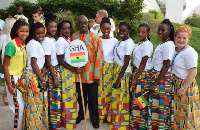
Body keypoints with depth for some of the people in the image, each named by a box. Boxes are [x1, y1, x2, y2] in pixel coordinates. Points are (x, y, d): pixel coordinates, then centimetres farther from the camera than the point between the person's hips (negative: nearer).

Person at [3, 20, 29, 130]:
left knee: (22, 106, 15)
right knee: (17, 107, -2)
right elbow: (5, 66, -15)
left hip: (22, 78, 7)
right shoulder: (11, 45, -15)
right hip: (13, 79, -7)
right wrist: (9, 85, -16)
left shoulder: (25, 45, 6)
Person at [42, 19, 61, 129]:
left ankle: (56, 121, 26)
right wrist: (55, 77, -15)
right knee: (54, 97, -2)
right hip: (51, 71, -8)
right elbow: (48, 62, -15)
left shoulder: (53, 40, 12)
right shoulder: (46, 41, -13)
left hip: (57, 69, 8)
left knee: (56, 97, 13)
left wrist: (57, 75, 11)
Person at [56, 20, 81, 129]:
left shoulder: (70, 40, 11)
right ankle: (67, 121, 12)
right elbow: (60, 60, -16)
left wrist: (76, 68, 3)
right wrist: (73, 69, -17)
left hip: (72, 70, 8)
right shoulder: (60, 41, -12)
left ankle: (71, 119, 27)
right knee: (68, 95, -1)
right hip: (65, 71, -8)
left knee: (72, 95, 14)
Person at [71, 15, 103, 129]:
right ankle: (81, 114, 35)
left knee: (93, 97, 8)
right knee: (81, 96, 16)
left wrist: (97, 74, -11)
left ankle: (94, 117, 25)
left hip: (91, 73, -2)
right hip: (78, 72, 3)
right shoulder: (73, 37, 6)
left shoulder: (95, 37, -4)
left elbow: (99, 56, -7)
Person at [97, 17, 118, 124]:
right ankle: (100, 115, 12)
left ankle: (109, 115, 14)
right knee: (100, 90, 0)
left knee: (109, 90, 2)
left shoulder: (115, 41, 5)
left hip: (111, 68, 0)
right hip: (100, 67, 0)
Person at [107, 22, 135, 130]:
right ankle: (115, 120, 29)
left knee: (121, 97, 1)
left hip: (123, 72, -8)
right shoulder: (121, 42, 12)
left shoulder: (129, 43, -13)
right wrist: (116, 75, 6)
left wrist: (119, 78, -18)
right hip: (116, 70, 8)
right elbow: (117, 58, 10)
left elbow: (126, 63, -17)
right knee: (115, 96, 14)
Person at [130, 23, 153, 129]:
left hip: (143, 74, -8)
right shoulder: (139, 44, 14)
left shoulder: (147, 44, -13)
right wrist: (133, 75, 10)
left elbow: (143, 63, -16)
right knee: (135, 98, 11)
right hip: (136, 72, 8)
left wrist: (135, 78, -15)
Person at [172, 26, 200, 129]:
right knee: (177, 111, 18)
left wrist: (183, 88, -20)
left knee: (185, 112, 5)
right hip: (176, 83, 8)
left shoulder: (189, 52, -19)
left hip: (185, 85, -8)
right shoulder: (176, 49, 6)